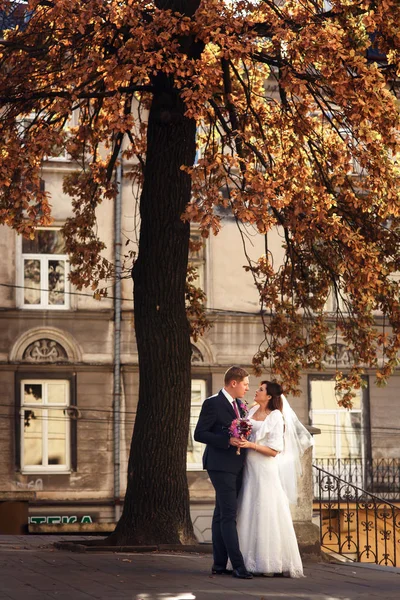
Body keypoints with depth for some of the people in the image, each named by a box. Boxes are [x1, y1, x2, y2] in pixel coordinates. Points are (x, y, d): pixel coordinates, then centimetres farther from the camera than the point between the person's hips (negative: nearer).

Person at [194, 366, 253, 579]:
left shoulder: (239, 405, 14)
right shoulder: (212, 404, -10)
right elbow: (199, 434, -14)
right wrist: (227, 441, -22)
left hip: (236, 467, 8)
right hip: (221, 466, -8)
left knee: (221, 515, 11)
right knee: (229, 515, -11)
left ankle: (219, 564, 14)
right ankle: (238, 565, -14)